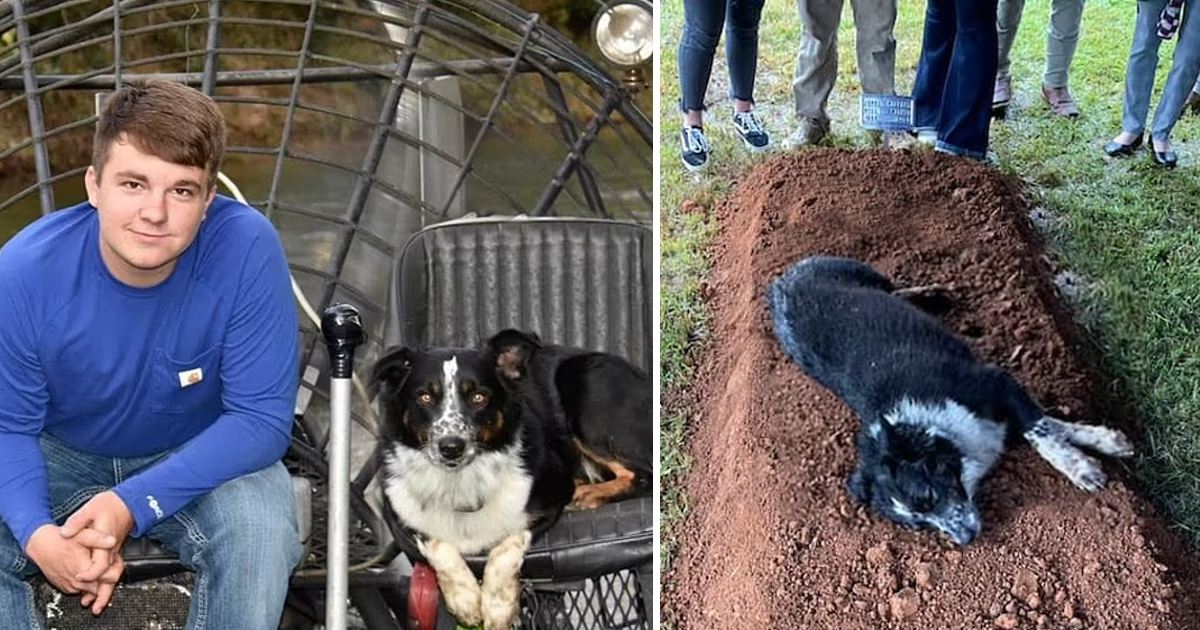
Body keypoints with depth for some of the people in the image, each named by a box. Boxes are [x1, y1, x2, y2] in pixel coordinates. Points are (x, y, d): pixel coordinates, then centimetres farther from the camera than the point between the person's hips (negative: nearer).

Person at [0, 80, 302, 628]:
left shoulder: (247, 249, -30)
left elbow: (261, 418, -24)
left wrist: (133, 505, -34)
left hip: (201, 458, -1)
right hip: (60, 456, 1)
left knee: (260, 530, -30)